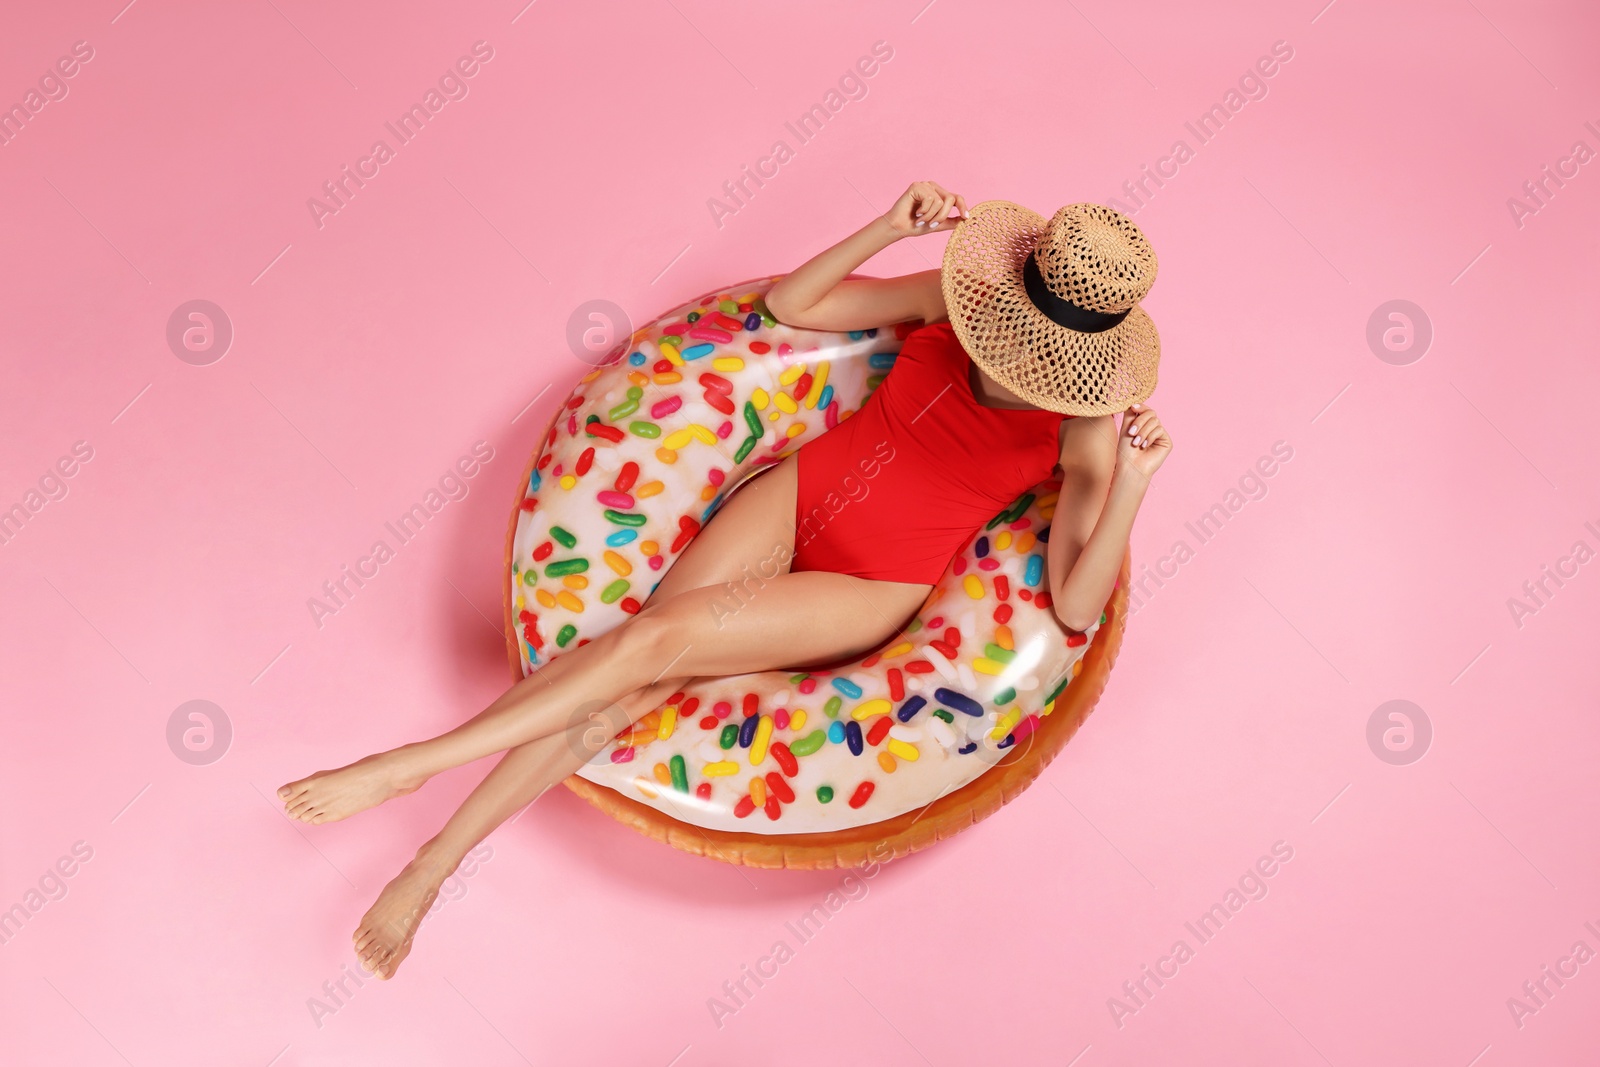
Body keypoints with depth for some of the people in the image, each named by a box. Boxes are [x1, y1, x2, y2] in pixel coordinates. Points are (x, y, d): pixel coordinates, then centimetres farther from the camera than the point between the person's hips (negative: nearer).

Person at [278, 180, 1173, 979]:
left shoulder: (1083, 426, -14)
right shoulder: (953, 298, -4)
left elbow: (1077, 608, -20)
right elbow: (789, 305, 3)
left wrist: (1133, 484, -33)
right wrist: (889, 229, -10)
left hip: (868, 589, -3)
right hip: (798, 492, 3)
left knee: (656, 639, -21)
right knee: (631, 686, -12)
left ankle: (413, 763, -6)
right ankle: (434, 863, 0)